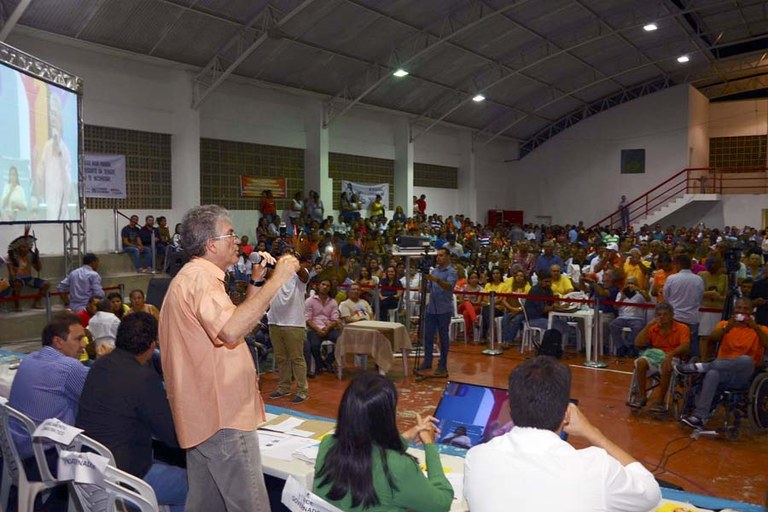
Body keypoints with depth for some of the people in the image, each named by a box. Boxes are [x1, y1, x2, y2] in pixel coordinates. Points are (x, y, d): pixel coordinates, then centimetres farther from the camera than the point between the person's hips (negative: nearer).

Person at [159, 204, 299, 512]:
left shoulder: (194, 276, 18)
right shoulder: (200, 278, -17)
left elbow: (237, 322, 22)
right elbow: (231, 331, -34)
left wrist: (257, 282, 11)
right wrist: (275, 281, -28)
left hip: (204, 414, 11)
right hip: (223, 416, -11)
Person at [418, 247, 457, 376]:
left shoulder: (451, 271, -6)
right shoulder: (433, 270, 14)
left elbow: (449, 286, -24)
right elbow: (428, 289, 17)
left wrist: (437, 280, -38)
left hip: (444, 309, -6)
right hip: (431, 308, 6)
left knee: (443, 337, 2)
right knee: (428, 335, 9)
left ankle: (442, 365, 10)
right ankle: (427, 361, 20)